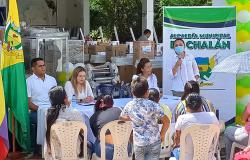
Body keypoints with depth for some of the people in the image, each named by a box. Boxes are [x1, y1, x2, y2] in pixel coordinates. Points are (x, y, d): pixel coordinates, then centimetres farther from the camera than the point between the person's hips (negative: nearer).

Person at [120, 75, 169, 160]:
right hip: (154, 142, -2)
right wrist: (162, 134, 3)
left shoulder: (129, 106, -5)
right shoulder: (152, 105, -16)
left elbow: (122, 117, 16)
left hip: (138, 144, 2)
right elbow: (166, 122, -13)